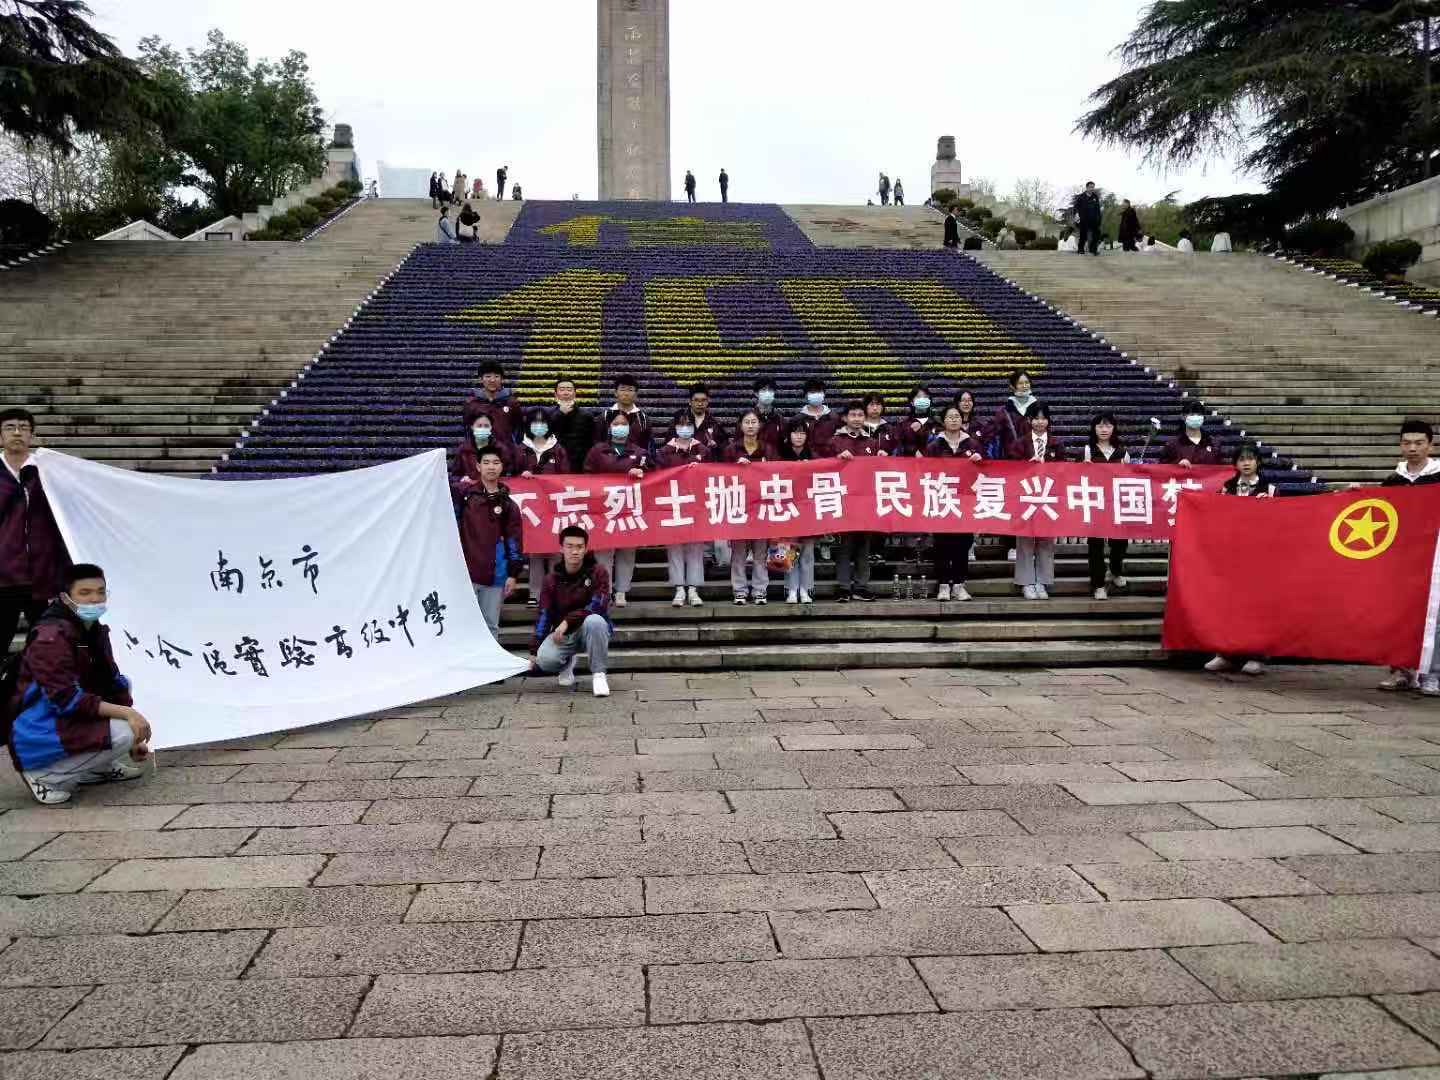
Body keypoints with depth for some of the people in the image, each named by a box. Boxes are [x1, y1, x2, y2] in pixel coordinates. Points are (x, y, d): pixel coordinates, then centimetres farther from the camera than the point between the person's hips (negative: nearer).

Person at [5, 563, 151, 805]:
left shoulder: (95, 631, 7)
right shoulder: (51, 638, -21)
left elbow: (113, 686, 8)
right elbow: (67, 700, -27)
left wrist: (135, 739, 3)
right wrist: (127, 713, -30)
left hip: (71, 721, 9)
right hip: (38, 736, -9)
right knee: (122, 734, -26)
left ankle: (93, 770, 9)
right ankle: (46, 777, -10)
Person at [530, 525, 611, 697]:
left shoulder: (598, 572, -8)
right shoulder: (552, 578, 1)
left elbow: (598, 606, -19)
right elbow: (543, 615, 1)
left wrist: (568, 621, -27)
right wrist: (534, 650, -4)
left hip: (592, 631, -2)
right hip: (562, 633, 2)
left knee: (594, 621, -37)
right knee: (544, 659, -27)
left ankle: (598, 674, -17)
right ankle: (567, 664, 13)